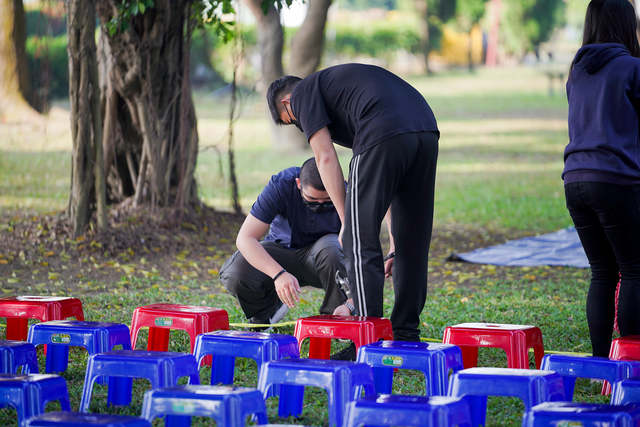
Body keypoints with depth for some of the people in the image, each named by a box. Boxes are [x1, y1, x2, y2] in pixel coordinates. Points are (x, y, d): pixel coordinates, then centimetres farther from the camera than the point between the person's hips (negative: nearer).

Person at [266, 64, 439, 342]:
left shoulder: (303, 93, 18)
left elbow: (325, 158, 3)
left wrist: (346, 221, 5)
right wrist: (395, 247, 34)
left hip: (384, 137, -8)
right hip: (427, 133, 8)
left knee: (360, 242, 1)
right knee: (412, 244, 16)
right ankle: (406, 337, 22)